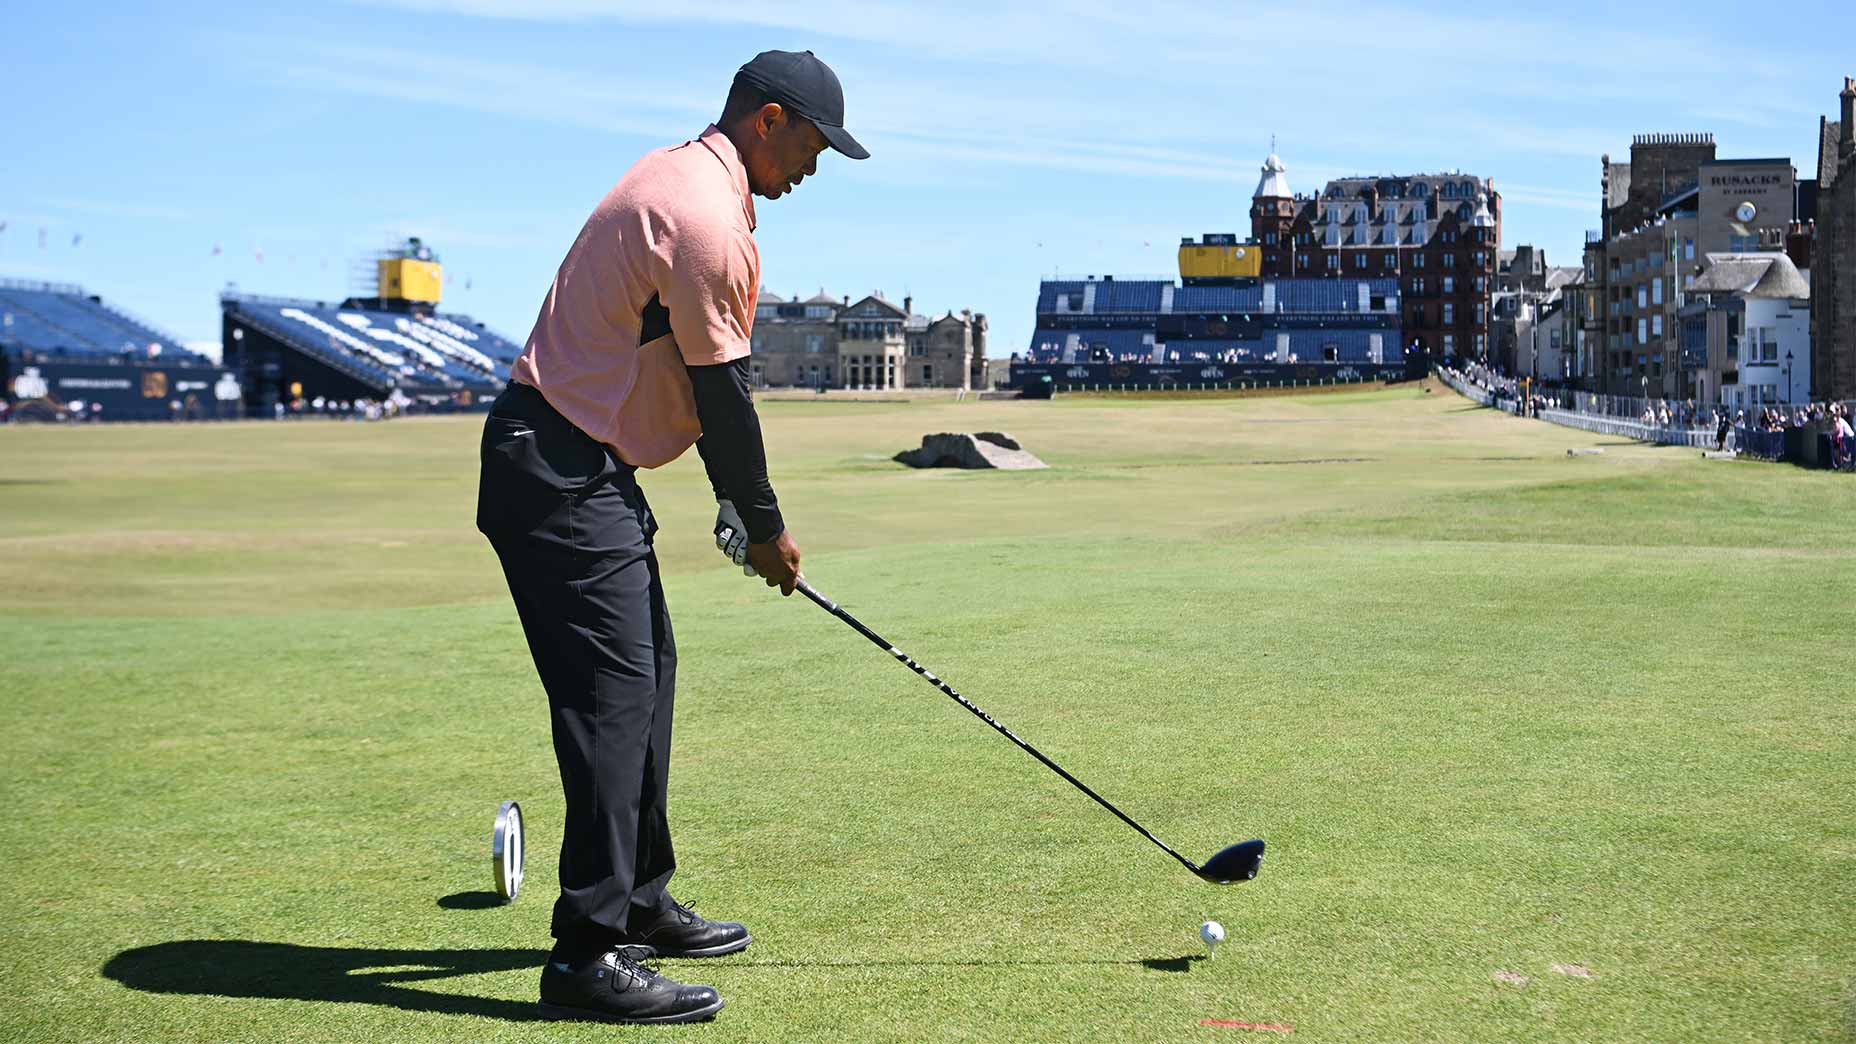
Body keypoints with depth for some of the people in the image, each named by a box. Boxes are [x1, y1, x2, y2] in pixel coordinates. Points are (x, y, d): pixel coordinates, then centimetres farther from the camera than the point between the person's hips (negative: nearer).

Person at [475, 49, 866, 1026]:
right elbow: (721, 395, -14)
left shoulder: (678, 176, 15)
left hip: (584, 462, 11)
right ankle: (587, 954, -11)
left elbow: (705, 380, 16)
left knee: (645, 672, 15)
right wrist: (766, 526, -1)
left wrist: (739, 505, 15)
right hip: (560, 469, -11)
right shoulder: (707, 221, -19)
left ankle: (638, 904, 26)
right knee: (615, 688, -13)